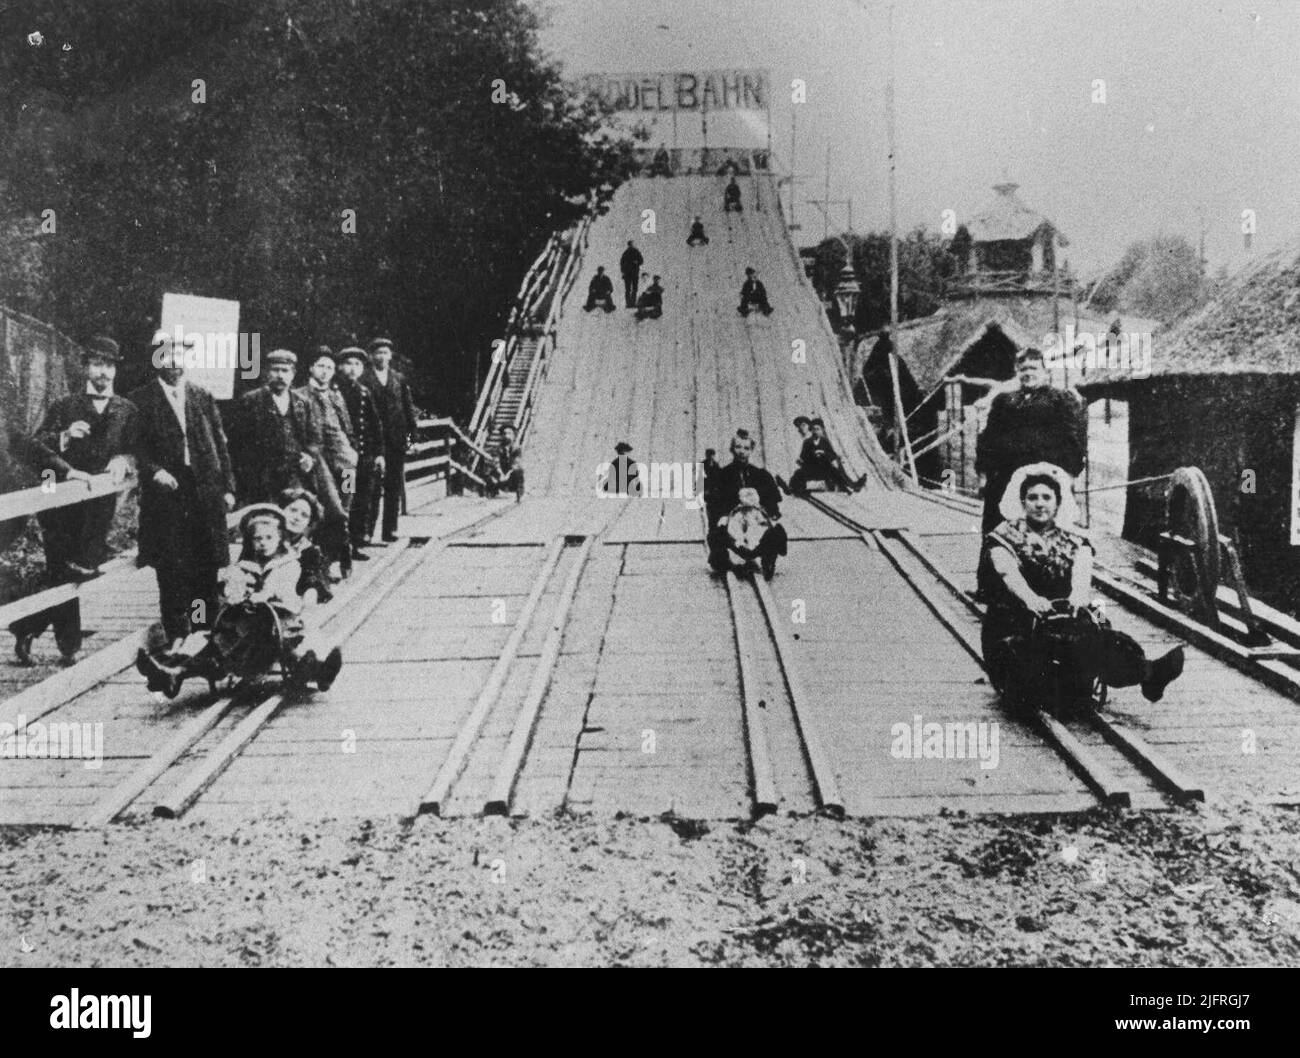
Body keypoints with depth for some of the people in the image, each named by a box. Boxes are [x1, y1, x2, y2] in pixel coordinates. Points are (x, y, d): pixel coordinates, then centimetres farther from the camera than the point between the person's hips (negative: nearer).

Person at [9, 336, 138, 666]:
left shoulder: (126, 410, 14)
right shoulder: (66, 407, 10)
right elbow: (35, 446, -1)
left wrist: (123, 459, -14)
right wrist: (63, 438, -19)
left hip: (99, 503, 1)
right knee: (59, 574, -4)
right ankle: (68, 647, 5)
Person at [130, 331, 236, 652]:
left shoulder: (203, 398, 13)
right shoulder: (141, 400, 4)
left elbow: (220, 445, 13)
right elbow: (135, 446, -1)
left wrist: (228, 487, 7)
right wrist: (154, 470, -18)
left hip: (206, 492, 3)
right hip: (166, 491, -3)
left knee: (207, 568, 3)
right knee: (171, 568, -3)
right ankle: (177, 635, 4)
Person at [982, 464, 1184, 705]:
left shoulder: (1074, 539, 17)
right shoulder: (1005, 535, 10)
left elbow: (1082, 572, -5)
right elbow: (1008, 572, -11)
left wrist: (1078, 596, -31)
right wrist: (1031, 599, -34)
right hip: (1016, 617, -4)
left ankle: (1147, 672, -58)